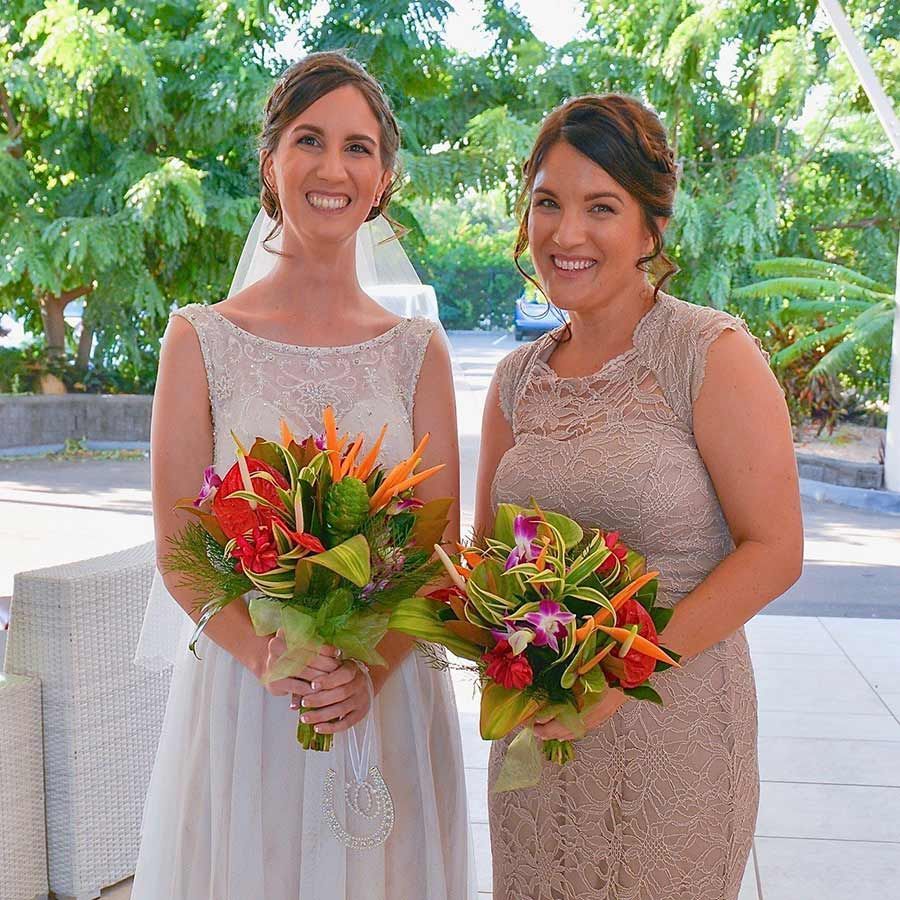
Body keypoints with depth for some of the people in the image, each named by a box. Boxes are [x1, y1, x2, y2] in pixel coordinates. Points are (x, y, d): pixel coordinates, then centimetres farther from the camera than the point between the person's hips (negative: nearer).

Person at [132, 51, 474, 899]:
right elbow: (178, 551, -4)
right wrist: (270, 658, -19)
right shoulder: (202, 340, -2)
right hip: (237, 691, -1)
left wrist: (372, 667, -15)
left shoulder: (417, 350, 2)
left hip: (390, 694, 2)